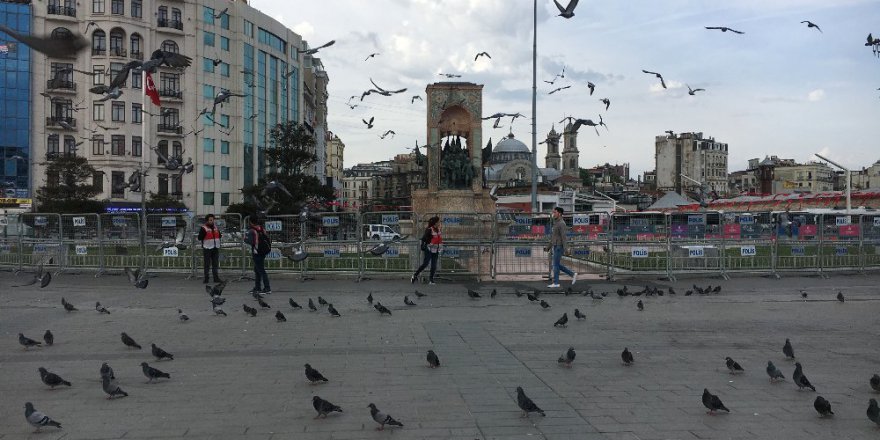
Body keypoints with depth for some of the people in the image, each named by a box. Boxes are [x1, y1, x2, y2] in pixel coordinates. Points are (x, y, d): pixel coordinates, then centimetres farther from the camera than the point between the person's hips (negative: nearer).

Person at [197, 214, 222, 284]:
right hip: (207, 248, -6)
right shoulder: (203, 228, -7)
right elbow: (199, 238, -13)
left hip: (215, 248, 6)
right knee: (207, 264, -1)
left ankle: (216, 278, 14)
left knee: (216, 264, 9)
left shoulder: (215, 227, 13)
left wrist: (221, 235, 6)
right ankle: (206, 278, 6)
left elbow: (219, 235, 25)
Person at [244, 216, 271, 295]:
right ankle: (257, 287, 23)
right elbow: (267, 239, 11)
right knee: (257, 270, 18)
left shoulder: (252, 231, -14)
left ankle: (267, 288, -7)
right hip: (262, 252, 9)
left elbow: (250, 241, -22)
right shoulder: (262, 230, 9)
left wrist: (245, 238, -4)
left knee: (261, 270, -6)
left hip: (256, 253, -9)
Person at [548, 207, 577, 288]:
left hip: (559, 247, -9)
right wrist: (550, 245, 22)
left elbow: (563, 236, -19)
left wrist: (564, 248, -21)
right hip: (555, 247, 9)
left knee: (556, 265, -4)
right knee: (558, 265, 12)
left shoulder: (561, 223, -14)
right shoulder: (556, 222, 15)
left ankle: (555, 283, 3)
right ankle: (573, 274, 18)